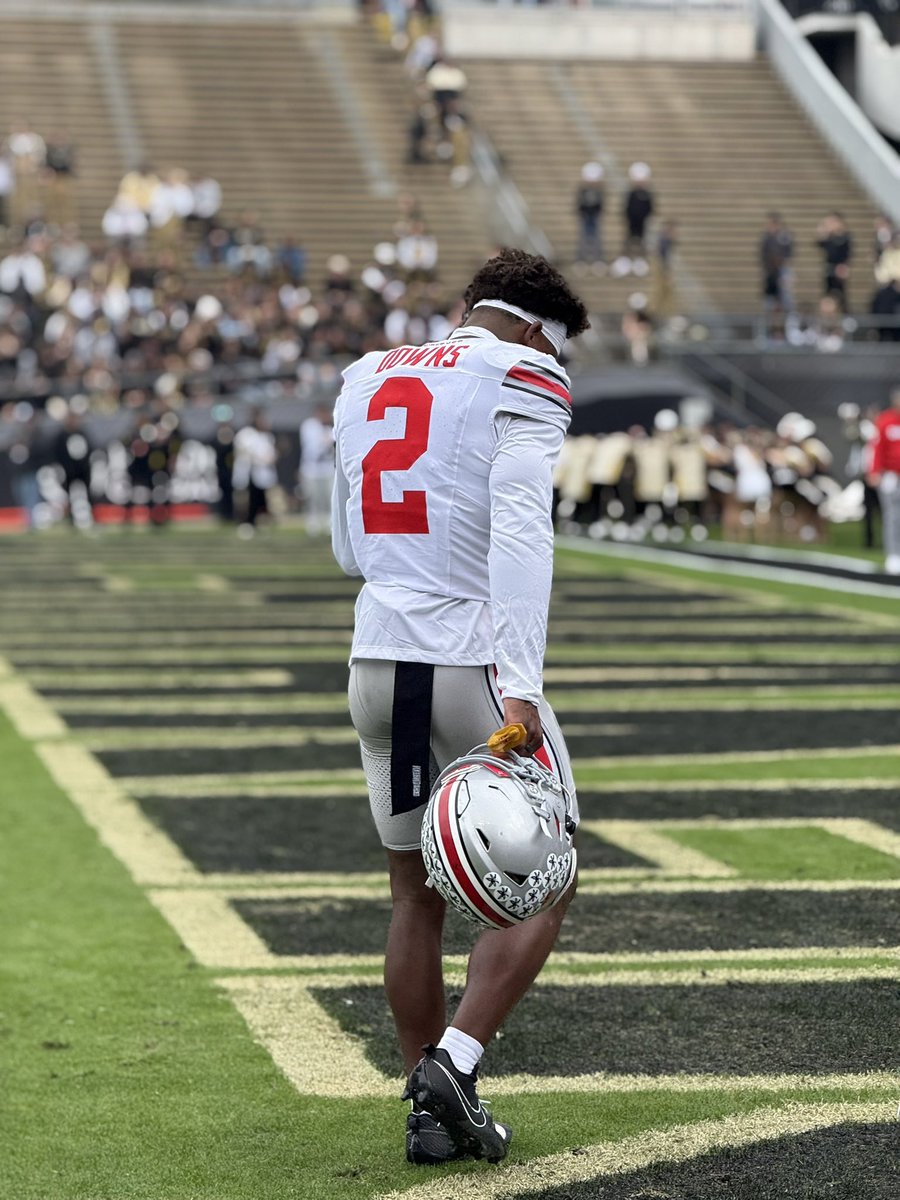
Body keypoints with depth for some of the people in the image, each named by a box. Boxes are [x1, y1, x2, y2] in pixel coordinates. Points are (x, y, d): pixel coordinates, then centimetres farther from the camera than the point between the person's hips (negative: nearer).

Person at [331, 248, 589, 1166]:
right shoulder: (523, 385, -6)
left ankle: (430, 1110, 17)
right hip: (474, 666, -6)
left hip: (379, 663, 6)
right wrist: (520, 687, -26)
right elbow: (520, 535, -20)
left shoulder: (366, 383, 15)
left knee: (417, 894, 15)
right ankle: (456, 1059, -7)